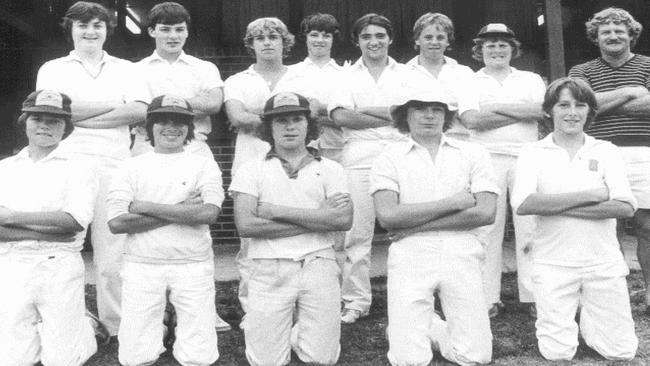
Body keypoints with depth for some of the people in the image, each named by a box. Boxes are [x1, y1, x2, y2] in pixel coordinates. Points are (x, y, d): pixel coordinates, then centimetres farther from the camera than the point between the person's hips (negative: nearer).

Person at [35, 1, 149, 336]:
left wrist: (81, 115, -5)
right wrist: (114, 104, -1)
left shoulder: (125, 69, 17)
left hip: (113, 166, 0)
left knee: (112, 253, -2)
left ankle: (117, 327, 6)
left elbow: (140, 111, -1)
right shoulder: (52, 69, 16)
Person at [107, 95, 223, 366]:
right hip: (142, 265, 1)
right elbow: (116, 223, -6)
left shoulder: (204, 165, 5)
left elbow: (209, 213, -12)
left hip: (194, 265, 0)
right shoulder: (131, 167, 6)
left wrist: (145, 206, -10)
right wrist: (180, 210, -10)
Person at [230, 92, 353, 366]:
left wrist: (278, 211, -10)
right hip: (269, 270, -1)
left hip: (318, 264, 1)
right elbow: (246, 225, -9)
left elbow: (344, 220, -8)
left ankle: (300, 327, 30)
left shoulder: (329, 169, 8)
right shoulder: (251, 170, 5)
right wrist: (317, 219, -9)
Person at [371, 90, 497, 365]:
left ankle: (431, 329, 28)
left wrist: (417, 224, -9)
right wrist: (452, 202, -11)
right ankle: (408, 328, 28)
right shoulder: (389, 158, 3)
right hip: (410, 254, -1)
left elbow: (485, 212, -5)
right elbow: (387, 216, -11)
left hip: (462, 253, 2)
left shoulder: (473, 154, 7)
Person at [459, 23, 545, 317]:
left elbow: (541, 110, -3)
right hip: (487, 158, -1)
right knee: (487, 228, -2)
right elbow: (471, 120, -7)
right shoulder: (471, 82, 11)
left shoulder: (530, 79, 16)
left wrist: (496, 107, -6)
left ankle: (533, 295, 6)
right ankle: (489, 298, 4)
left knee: (530, 225, -1)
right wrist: (522, 113, -4)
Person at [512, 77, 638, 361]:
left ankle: (587, 313, 29)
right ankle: (558, 317, 25)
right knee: (557, 353, -4)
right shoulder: (533, 153, 0)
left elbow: (625, 207, -9)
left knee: (621, 351, 2)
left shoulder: (606, 152, 5)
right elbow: (523, 204, -17)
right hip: (554, 263, -1)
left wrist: (558, 206, -16)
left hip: (604, 263, 2)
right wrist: (592, 194, -15)